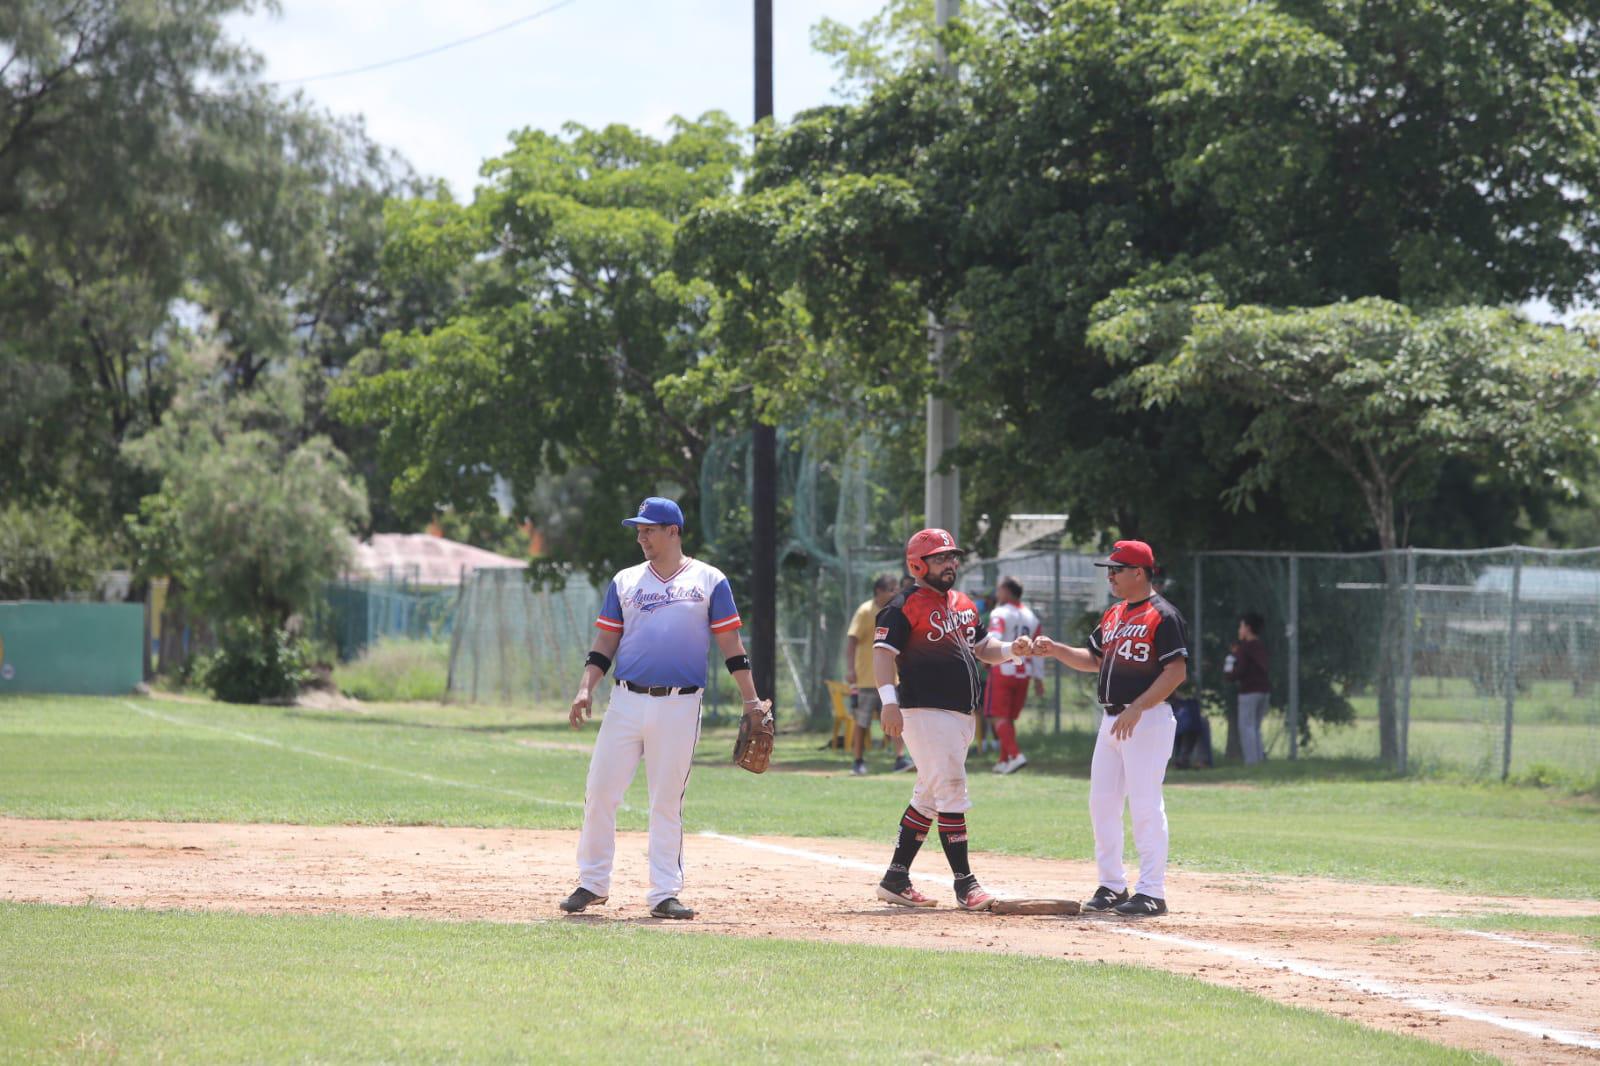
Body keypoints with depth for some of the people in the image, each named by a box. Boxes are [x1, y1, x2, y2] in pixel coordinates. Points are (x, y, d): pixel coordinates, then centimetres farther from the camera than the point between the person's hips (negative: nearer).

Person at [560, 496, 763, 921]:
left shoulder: (708, 581, 4)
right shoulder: (625, 582, 12)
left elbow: (731, 645, 4)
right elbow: (605, 643, 12)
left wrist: (751, 700, -2)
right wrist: (585, 690, -2)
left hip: (679, 707, -2)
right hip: (627, 701, 2)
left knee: (668, 802, 0)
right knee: (600, 792, -2)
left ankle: (664, 893, 5)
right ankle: (592, 883, 10)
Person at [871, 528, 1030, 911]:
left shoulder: (963, 604, 19)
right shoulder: (904, 607, -7)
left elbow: (981, 647, 26)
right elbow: (883, 653, -15)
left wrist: (1010, 649, 4)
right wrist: (889, 700, -28)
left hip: (962, 715, 9)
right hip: (926, 712, -9)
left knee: (928, 798, 12)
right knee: (952, 793, -11)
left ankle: (895, 880, 18)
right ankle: (965, 885, -10)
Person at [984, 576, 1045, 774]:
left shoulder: (1000, 613, -8)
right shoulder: (1031, 616, 12)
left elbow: (994, 640, -24)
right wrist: (1038, 678, 16)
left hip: (1003, 670, -6)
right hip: (1023, 673, 6)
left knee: (999, 718, -5)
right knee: (1009, 718, 15)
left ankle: (1015, 755, -20)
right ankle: (1004, 761, 17)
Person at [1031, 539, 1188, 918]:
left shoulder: (1163, 616, -11)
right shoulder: (1112, 616, 17)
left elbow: (1177, 671, -17)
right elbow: (1093, 660, 25)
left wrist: (1137, 709, -23)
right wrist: (1055, 650, 8)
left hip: (1148, 720, -9)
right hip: (1112, 719, 9)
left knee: (1145, 805, -10)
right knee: (1102, 803, 9)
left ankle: (1151, 892, -7)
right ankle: (1112, 886, 17)